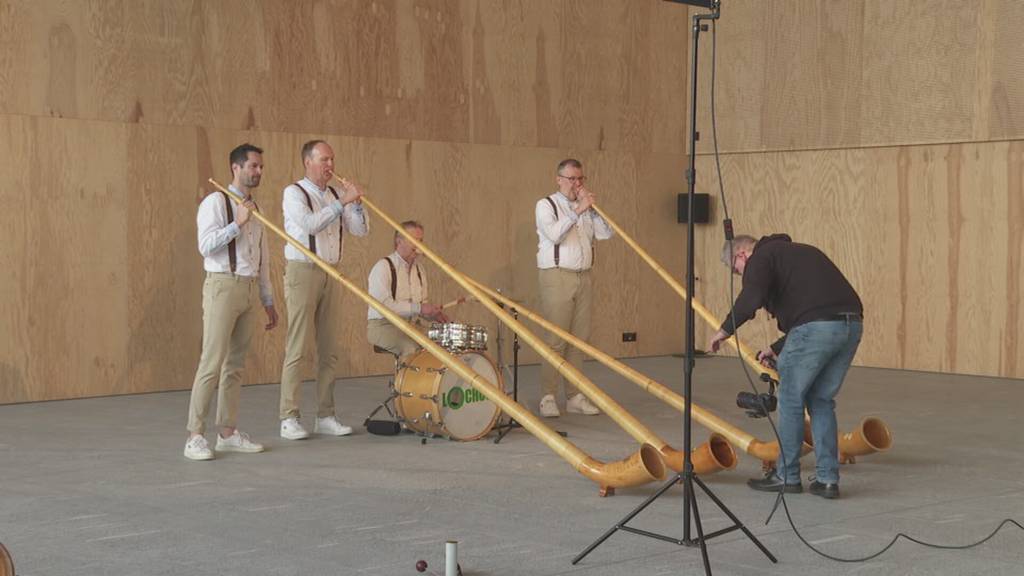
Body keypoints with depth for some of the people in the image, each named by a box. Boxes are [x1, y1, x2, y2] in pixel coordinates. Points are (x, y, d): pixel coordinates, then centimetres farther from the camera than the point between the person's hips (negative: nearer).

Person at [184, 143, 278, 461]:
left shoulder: (254, 208, 18)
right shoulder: (216, 202, -5)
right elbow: (206, 245, -16)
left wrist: (268, 300, 20)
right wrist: (238, 223, -20)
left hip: (249, 289, 7)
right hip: (223, 286, -7)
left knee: (235, 364, 9)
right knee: (212, 363, -10)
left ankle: (228, 433, 15)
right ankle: (195, 437, -7)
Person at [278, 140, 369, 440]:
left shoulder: (334, 195, 13)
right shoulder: (294, 193, -5)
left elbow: (361, 230, 10)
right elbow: (310, 224, -22)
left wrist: (356, 202, -5)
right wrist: (342, 202, -22)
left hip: (328, 275, 7)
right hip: (302, 272, -6)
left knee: (329, 349, 6)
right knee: (297, 348, -7)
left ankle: (325, 416, 12)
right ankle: (289, 418, -3)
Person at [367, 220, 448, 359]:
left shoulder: (418, 269, 15)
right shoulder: (383, 267, -10)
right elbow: (381, 305, -22)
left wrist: (433, 313, -3)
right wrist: (418, 308, -26)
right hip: (382, 326, -7)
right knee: (412, 346, -33)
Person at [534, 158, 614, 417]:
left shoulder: (586, 206, 17)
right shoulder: (546, 205, 0)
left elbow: (606, 233, 5)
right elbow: (554, 235, -17)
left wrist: (592, 209, -4)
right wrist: (577, 211, -18)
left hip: (583, 277, 6)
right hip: (557, 277, -6)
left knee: (579, 338, 5)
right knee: (556, 339, -8)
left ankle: (574, 396, 10)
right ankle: (548, 397, -5)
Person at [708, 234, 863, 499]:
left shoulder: (761, 257, 6)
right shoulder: (797, 252, 32)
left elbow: (751, 299, -14)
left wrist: (725, 330, 1)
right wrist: (777, 348, 39)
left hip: (817, 328, -8)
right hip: (851, 324, 8)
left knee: (791, 399, 9)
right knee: (821, 401, 18)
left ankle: (787, 476, 18)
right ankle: (827, 479, 15)